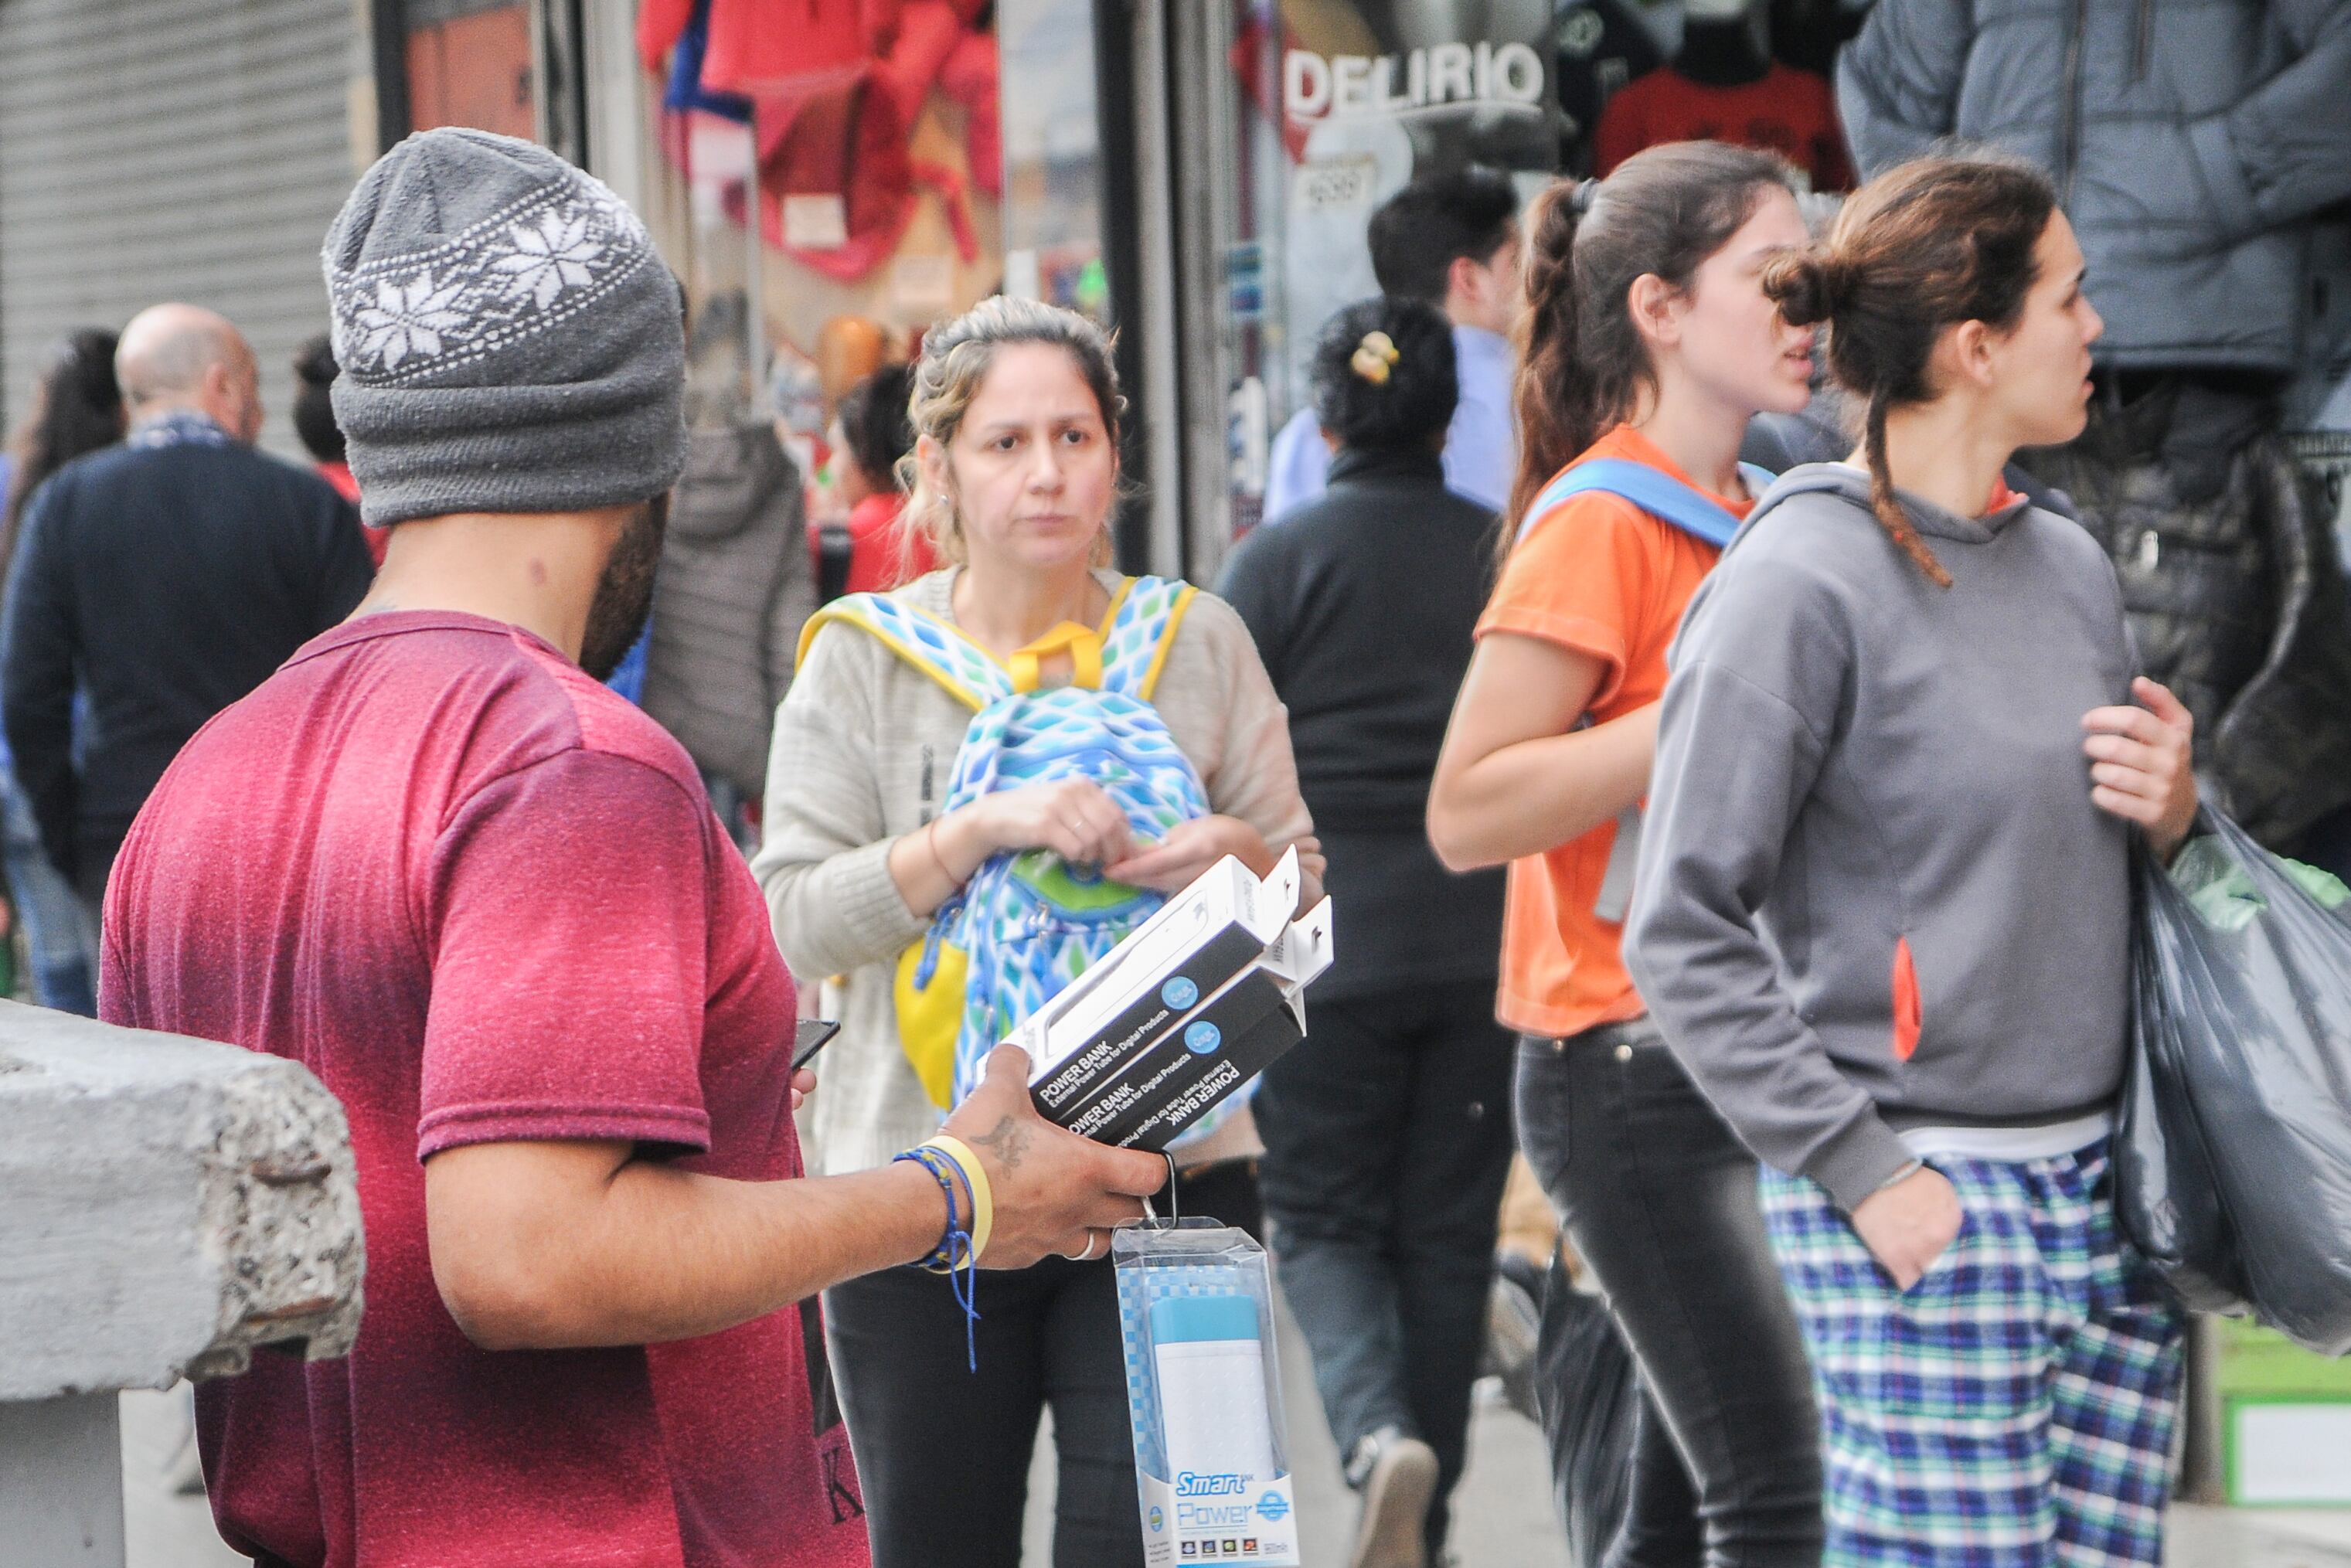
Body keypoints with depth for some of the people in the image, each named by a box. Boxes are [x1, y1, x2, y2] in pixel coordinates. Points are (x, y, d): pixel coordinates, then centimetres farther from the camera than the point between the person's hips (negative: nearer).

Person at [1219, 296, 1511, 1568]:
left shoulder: (1276, 561, -4)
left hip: (1326, 939, -2)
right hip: (1482, 939, 2)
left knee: (1322, 1216, 8)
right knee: (1448, 1229, 11)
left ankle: (1378, 1433, -19)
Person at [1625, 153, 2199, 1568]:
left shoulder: (2073, 567, 13)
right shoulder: (1801, 581, -9)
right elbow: (1684, 935, -11)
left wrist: (2173, 817, 2)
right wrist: (1864, 1172, -13)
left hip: (2106, 1189, 7)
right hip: (1922, 1208, -7)